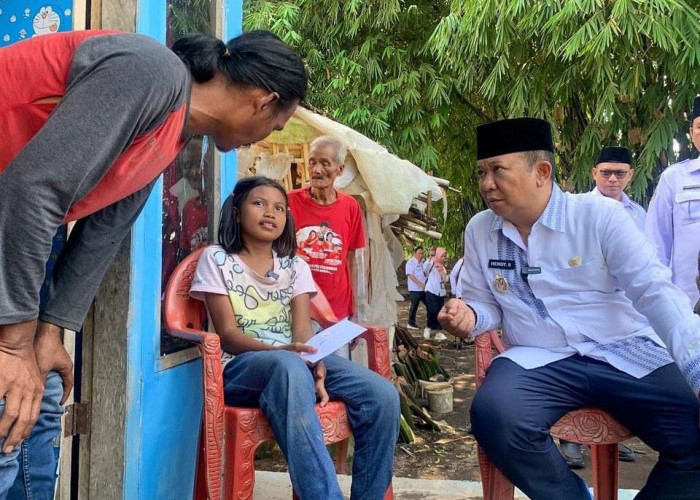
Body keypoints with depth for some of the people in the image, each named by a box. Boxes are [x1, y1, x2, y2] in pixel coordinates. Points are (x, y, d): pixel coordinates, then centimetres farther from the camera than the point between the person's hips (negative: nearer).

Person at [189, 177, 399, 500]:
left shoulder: (295, 266, 15)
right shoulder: (216, 259, 5)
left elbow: (302, 330, 2)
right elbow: (228, 334, -5)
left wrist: (314, 361, -23)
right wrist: (279, 350, -25)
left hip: (296, 361, 4)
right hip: (241, 367, -4)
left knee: (383, 396, -22)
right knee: (288, 366, -42)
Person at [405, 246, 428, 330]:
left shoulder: (422, 262, 13)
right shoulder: (410, 262, -9)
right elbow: (410, 275, -16)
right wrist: (420, 284, -21)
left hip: (424, 288, 7)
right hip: (415, 289, -7)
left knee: (429, 305, 10)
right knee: (414, 306, 1)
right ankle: (411, 323, 12)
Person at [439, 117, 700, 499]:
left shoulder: (600, 215, -5)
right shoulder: (479, 230, 7)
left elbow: (655, 291, -9)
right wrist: (469, 315, -10)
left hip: (625, 356, -1)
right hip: (536, 361, 2)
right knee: (492, 414, -30)